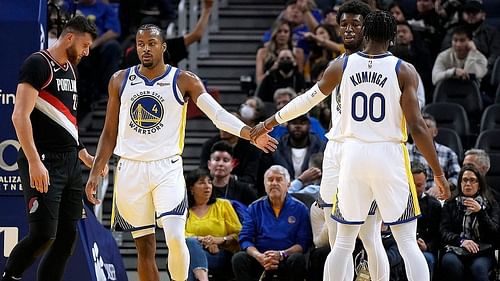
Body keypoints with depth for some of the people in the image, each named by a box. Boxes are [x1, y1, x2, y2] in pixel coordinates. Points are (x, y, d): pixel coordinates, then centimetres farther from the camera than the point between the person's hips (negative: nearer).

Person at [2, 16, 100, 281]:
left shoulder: (69, 70, 18)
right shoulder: (38, 64, -9)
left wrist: (84, 155, 23)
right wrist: (34, 162, -25)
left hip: (70, 161, 9)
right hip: (45, 162, -9)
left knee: (67, 236, 5)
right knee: (43, 235, -15)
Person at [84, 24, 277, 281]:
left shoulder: (183, 81, -1)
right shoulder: (120, 81, 7)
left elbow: (218, 114, -11)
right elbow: (110, 133, 12)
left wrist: (250, 134, -27)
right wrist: (95, 173, 6)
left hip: (167, 168, -2)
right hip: (130, 169, 2)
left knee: (175, 238, -18)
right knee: (144, 246, 6)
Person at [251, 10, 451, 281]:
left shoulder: (341, 66, 3)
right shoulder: (403, 71, -5)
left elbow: (307, 100, 16)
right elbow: (417, 127, -9)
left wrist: (270, 122, 33)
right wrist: (438, 173, -2)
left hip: (353, 157, 2)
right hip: (389, 157, -2)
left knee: (344, 241, 13)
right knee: (408, 244, 1)